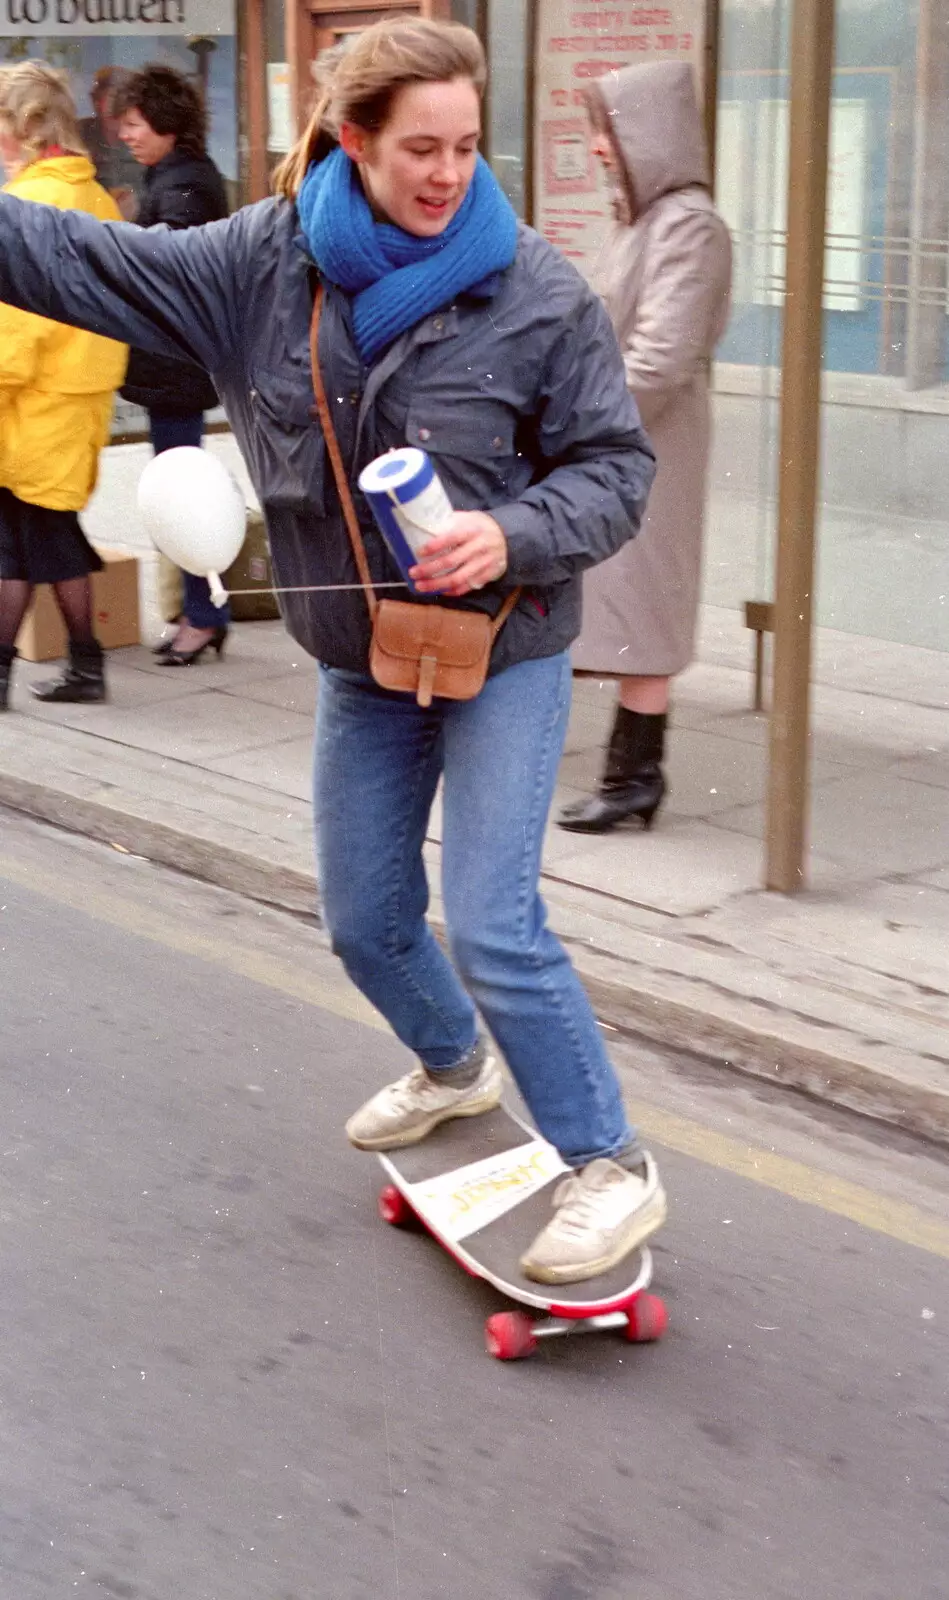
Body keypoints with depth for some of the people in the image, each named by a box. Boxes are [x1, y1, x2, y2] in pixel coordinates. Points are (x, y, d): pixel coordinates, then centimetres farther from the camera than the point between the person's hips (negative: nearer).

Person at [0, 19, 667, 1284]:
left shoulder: (538, 293, -15)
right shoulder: (262, 261, -7)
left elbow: (615, 468, -9)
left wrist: (513, 537, -27)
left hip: (504, 656, -4)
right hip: (359, 662, 5)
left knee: (494, 928, -12)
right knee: (366, 921, 18)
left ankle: (612, 1169, 5)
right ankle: (454, 1066, 49)